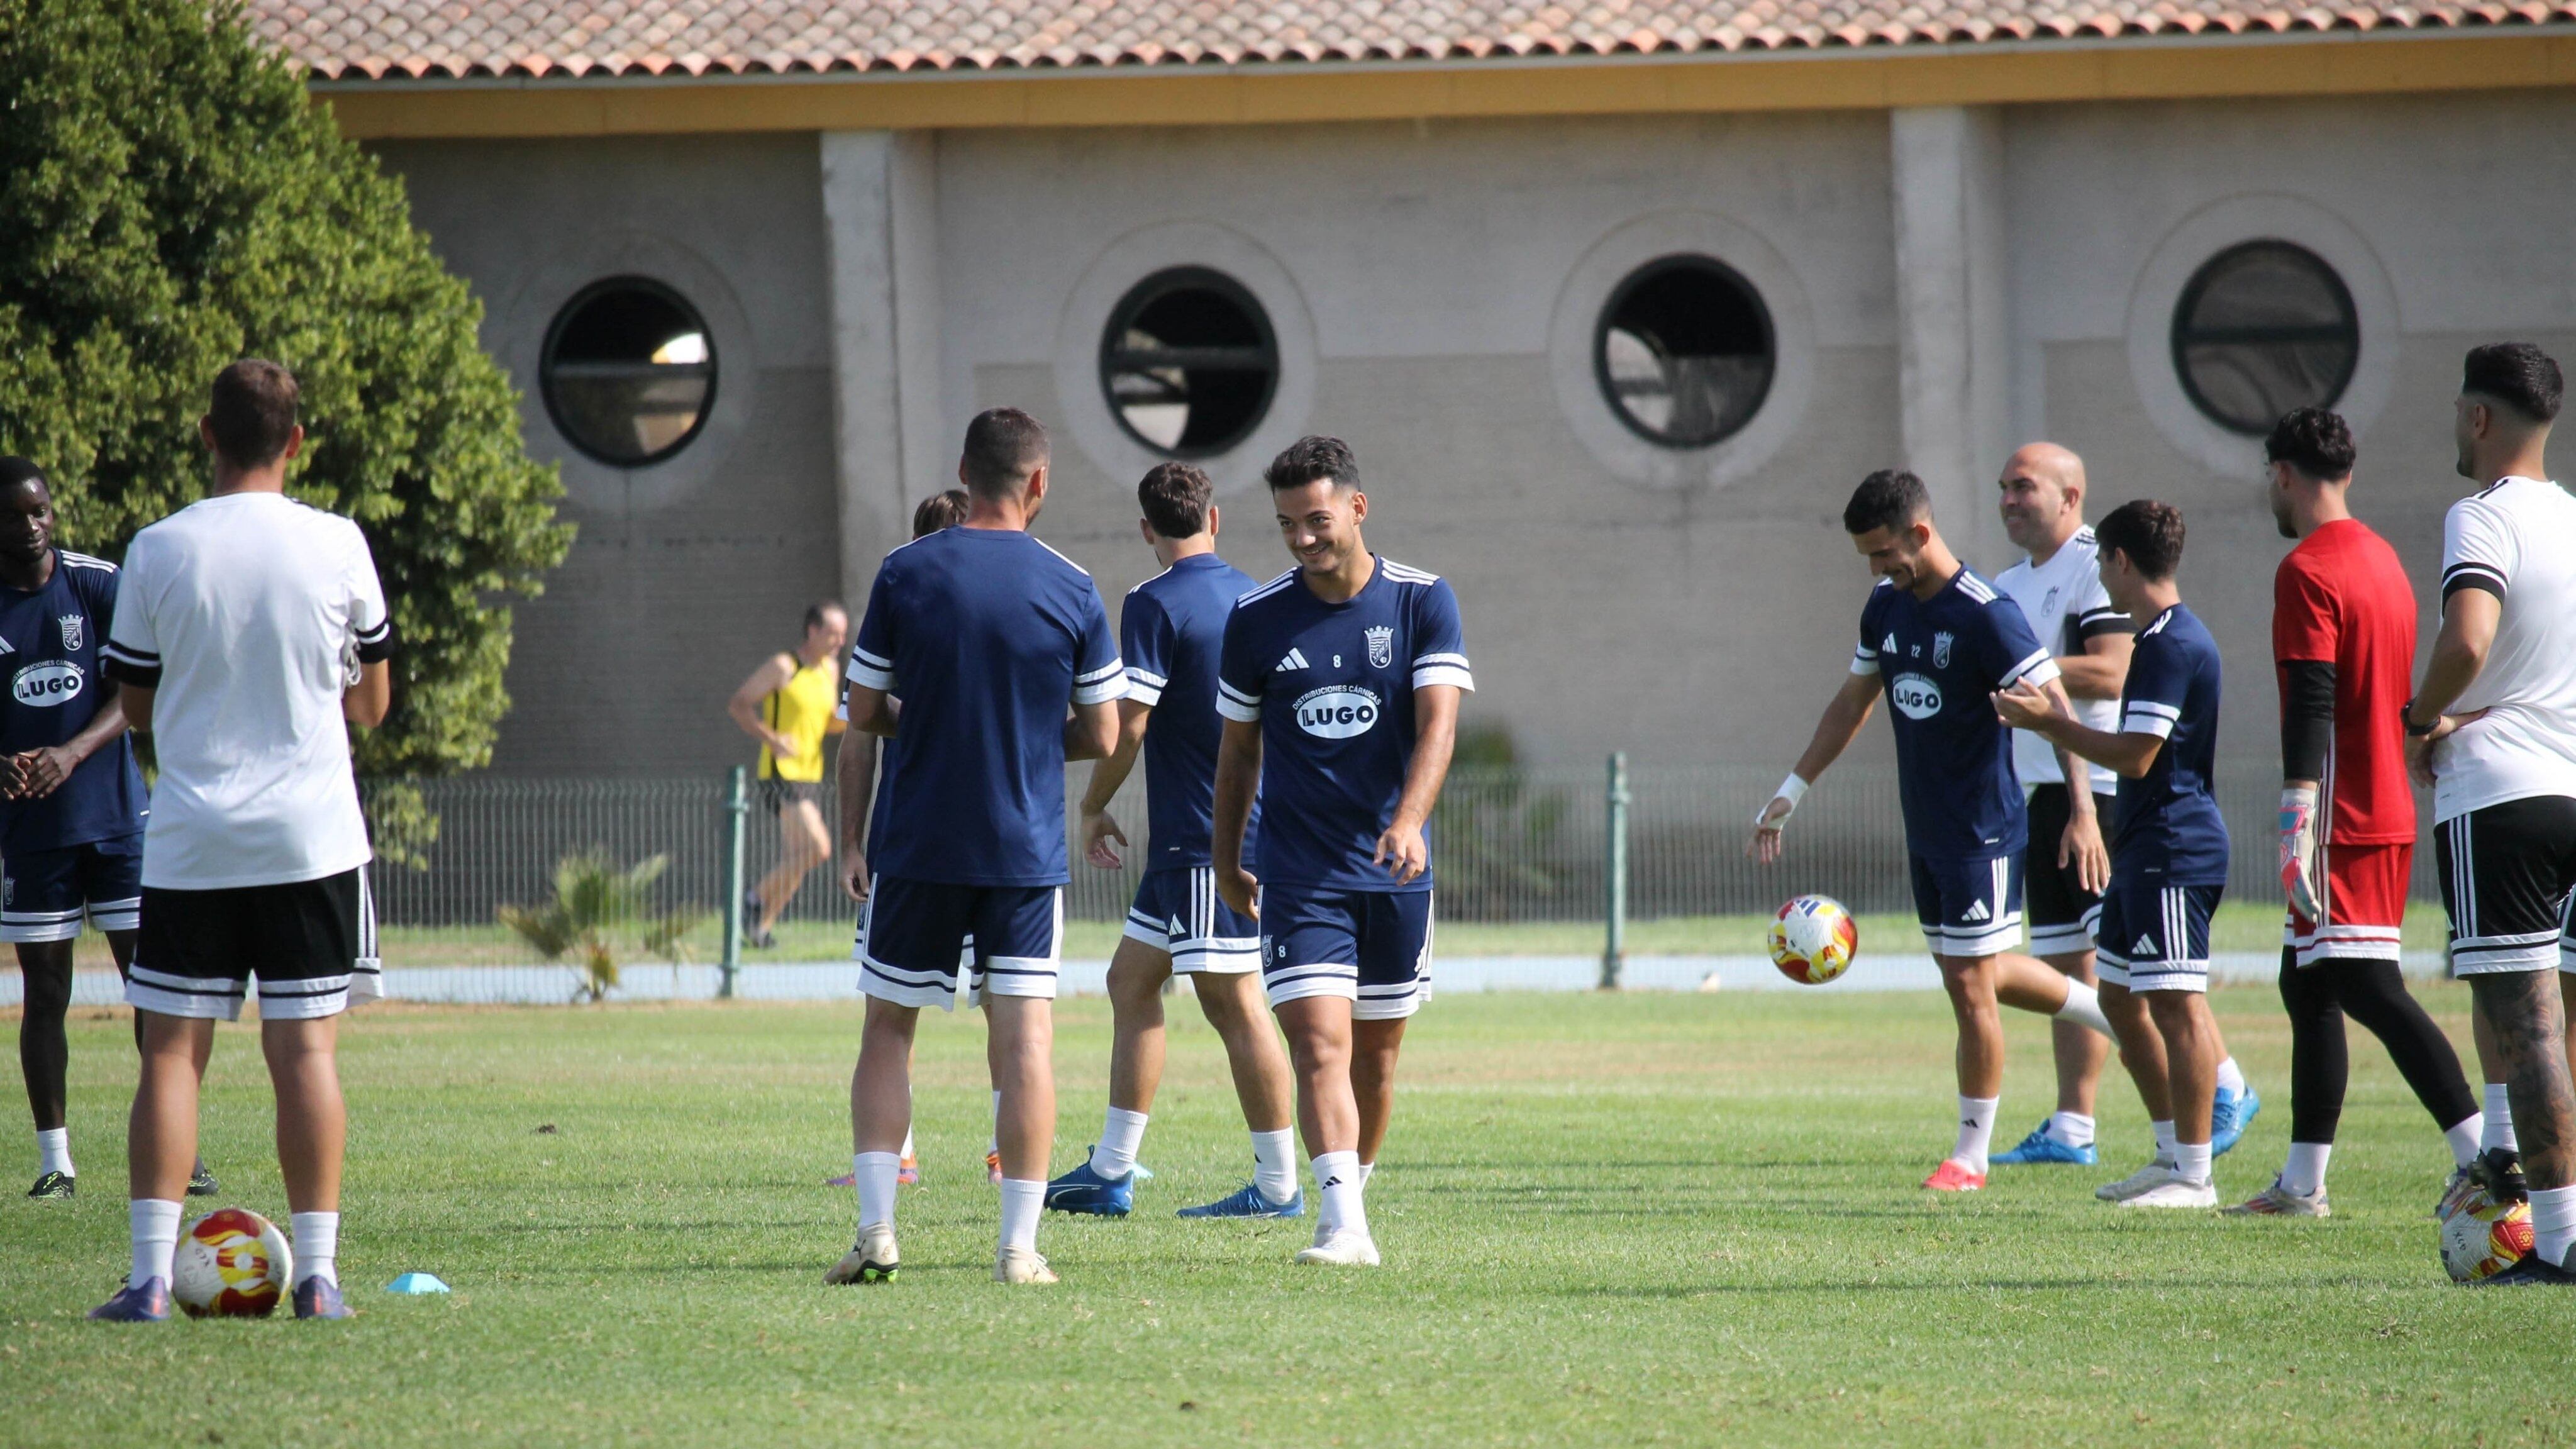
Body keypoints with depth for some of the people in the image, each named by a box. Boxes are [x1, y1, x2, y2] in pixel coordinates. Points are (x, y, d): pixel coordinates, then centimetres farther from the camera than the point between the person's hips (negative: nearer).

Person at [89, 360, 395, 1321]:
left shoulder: (157, 552, -3)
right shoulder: (337, 545, -2)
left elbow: (137, 707, 7)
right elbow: (372, 702, 10)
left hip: (189, 841, 0)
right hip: (311, 836, 0)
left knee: (172, 1050, 3)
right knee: (306, 1046, 2)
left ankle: (151, 1275, -3)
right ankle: (317, 1271, -2)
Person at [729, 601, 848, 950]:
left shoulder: (830, 669, 13)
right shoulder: (783, 667, -9)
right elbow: (737, 704, -7)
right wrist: (772, 739, -20)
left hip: (811, 774, 8)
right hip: (781, 774, -8)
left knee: (794, 861, 5)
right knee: (818, 848, -18)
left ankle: (762, 926, 15)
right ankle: (757, 898, -3)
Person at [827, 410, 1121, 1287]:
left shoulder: (905, 575, -4)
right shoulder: (1070, 590, -3)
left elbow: (863, 714, 0)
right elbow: (1102, 736, 2)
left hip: (918, 851, 0)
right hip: (1028, 853, 0)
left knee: (888, 1029, 10)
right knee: (1026, 1034, 1)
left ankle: (876, 1230, 0)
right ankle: (1019, 1246, -3)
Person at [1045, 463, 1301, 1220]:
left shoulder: (1155, 605, -12)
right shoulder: (1249, 597, 11)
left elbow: (1126, 724, -17)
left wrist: (1094, 807, -2)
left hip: (1205, 841, -9)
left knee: (1232, 1001, -5)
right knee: (1131, 980, 13)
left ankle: (1279, 1186, -4)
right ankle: (1110, 1173, 15)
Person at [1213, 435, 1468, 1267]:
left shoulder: (1423, 603, -3)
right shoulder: (1256, 620, 0)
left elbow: (1438, 723, -13)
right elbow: (1238, 747, 11)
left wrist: (1407, 822, -29)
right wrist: (1226, 862, 16)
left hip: (1395, 871, 1)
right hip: (1298, 873, -1)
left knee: (1376, 1052, 11)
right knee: (1320, 1044, -15)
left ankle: (1354, 1190, 31)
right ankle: (1344, 1229, -24)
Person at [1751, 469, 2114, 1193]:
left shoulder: (1985, 615, -19)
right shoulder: (1887, 607, 6)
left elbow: (2052, 706, -21)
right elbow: (1854, 701, 18)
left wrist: (2082, 811, -29)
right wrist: (1791, 793, 18)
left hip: (1983, 829, -8)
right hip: (1925, 829, 8)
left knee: (1971, 982, -4)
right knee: (1974, 973, 16)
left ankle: (1971, 1153, 6)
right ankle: (2110, 1013, 36)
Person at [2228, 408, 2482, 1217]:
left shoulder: (2308, 571, -13)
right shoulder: (2383, 560, 16)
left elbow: (2311, 705, -21)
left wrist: (2298, 820, -25)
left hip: (2343, 820, -10)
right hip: (2389, 811, 10)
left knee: (2371, 993, -13)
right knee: (2307, 985, 16)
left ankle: (2483, 1157, -22)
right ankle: (2303, 1183, 19)